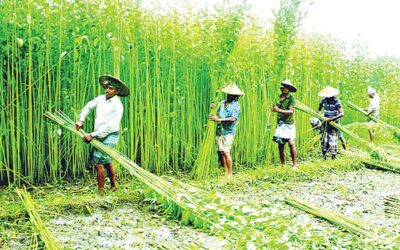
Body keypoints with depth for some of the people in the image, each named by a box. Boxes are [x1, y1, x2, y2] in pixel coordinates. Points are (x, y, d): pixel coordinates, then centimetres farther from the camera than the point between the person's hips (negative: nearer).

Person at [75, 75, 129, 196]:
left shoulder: (117, 106, -17)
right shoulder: (101, 98, 3)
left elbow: (110, 126, -23)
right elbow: (88, 106, 19)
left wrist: (92, 135, -23)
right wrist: (81, 120, 8)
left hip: (109, 136, -8)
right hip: (99, 136, 8)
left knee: (98, 161, -14)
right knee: (107, 161, 20)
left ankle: (101, 192, -4)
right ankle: (113, 186, 38)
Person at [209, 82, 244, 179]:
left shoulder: (236, 105, -6)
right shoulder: (222, 103, 14)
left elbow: (232, 118, -17)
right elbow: (217, 114, 21)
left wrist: (218, 119, -20)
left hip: (228, 132, -6)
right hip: (219, 130, 6)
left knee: (226, 152, -13)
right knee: (220, 152, 5)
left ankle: (230, 174, -5)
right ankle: (225, 171, 17)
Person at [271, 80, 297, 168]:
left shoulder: (291, 98, -6)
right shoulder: (279, 98, 10)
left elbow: (291, 111, -15)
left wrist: (279, 110, -24)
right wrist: (273, 108, -9)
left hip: (289, 124, -5)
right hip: (280, 124, 5)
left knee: (291, 143, -13)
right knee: (280, 145, 6)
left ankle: (294, 164, -3)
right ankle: (283, 165, 16)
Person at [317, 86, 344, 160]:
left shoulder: (336, 101, -14)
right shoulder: (323, 100, 2)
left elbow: (342, 113, -21)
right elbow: (319, 109, 16)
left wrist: (331, 119, -29)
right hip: (325, 124, 5)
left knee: (332, 142, -6)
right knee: (324, 141, 6)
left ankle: (333, 159, 4)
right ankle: (324, 158, 18)